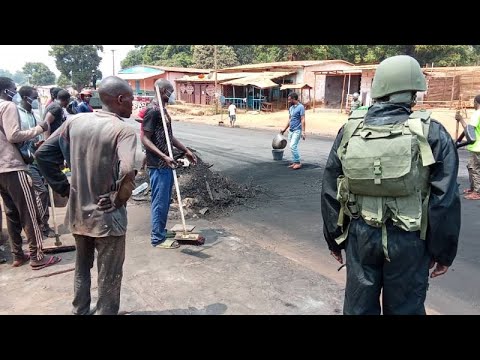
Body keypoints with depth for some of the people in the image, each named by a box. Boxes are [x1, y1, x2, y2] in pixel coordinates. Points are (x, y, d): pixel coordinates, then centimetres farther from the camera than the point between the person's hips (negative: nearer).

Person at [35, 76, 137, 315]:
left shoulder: (75, 121, 0)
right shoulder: (123, 130, -18)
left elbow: (43, 154, 3)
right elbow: (127, 172, -33)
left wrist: (64, 188, 8)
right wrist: (118, 199, -14)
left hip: (78, 213, 7)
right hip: (107, 217, -6)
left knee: (82, 268, 27)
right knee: (109, 277, 12)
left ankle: (80, 311, 44)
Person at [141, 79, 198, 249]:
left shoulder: (164, 110, 14)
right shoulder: (152, 111, -16)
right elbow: (145, 139, -19)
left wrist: (186, 150, 18)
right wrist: (164, 157, -27)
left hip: (166, 165, 10)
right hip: (158, 166, -10)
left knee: (165, 201, 17)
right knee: (160, 202, -1)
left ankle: (161, 231, 30)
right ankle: (158, 238, 10)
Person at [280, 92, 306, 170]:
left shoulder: (300, 107, -10)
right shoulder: (291, 108, 13)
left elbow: (302, 120, -14)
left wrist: (303, 131, -19)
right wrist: (284, 129, 24)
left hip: (297, 130, -8)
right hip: (291, 130, 8)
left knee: (293, 146, -15)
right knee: (293, 147, 9)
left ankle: (298, 162, -6)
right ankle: (294, 162, 16)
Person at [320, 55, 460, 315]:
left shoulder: (349, 132, -2)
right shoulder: (432, 134, -10)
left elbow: (330, 193, 3)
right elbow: (445, 201, -8)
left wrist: (334, 239, 13)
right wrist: (443, 251, 4)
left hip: (361, 236, 2)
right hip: (408, 241, -2)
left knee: (358, 306, 17)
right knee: (404, 308, 16)